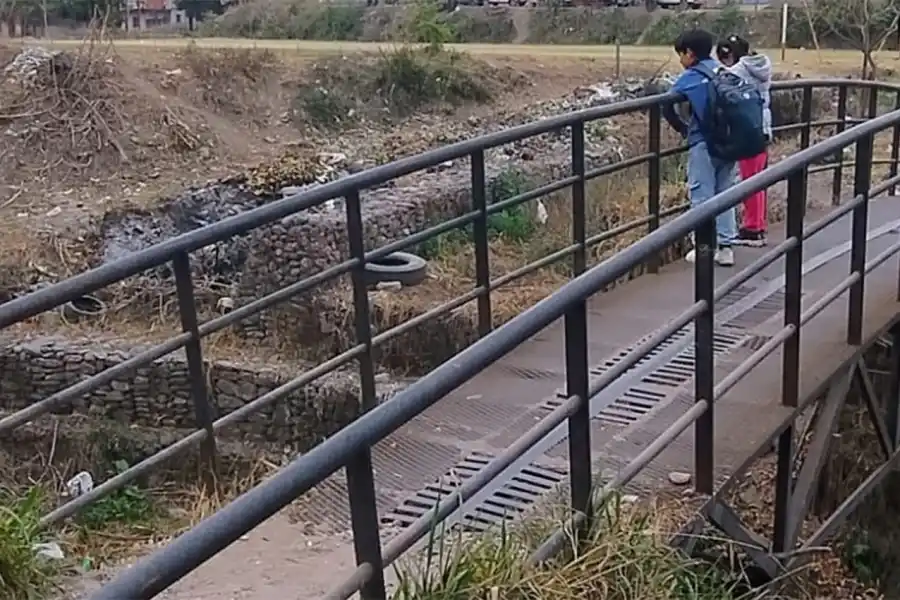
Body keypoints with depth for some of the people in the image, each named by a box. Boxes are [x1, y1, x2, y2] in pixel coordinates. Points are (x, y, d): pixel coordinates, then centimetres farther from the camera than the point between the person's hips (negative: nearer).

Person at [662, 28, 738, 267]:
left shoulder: (690, 77, -7)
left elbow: (667, 107, -13)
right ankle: (725, 246, 13)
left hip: (703, 143, -5)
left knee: (702, 196, 3)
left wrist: (683, 129, 1)